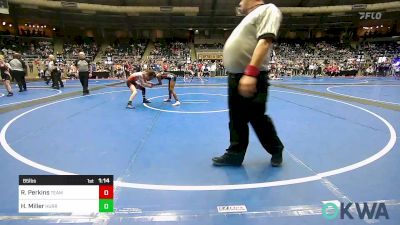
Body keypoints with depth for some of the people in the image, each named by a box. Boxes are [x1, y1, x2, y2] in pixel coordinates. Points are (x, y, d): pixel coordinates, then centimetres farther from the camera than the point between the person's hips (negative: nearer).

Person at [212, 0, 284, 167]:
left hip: (250, 77, -9)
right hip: (234, 77, 9)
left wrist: (250, 73, -31)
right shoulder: (251, 16, 24)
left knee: (258, 118, 2)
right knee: (236, 119, 10)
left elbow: (265, 41, -20)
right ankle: (235, 154, 20)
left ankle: (276, 151, 23)